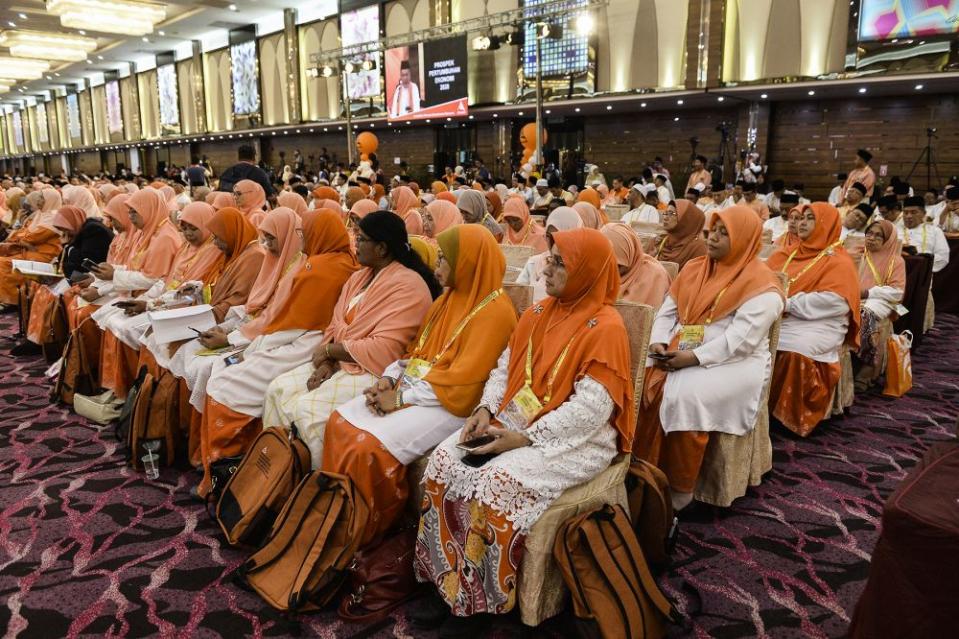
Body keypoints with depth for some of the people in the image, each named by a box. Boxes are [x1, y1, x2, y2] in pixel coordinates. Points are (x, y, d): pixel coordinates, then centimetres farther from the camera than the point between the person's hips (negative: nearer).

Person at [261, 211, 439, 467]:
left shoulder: (407, 285, -16)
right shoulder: (359, 277, 13)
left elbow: (383, 350, -23)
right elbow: (335, 326, 10)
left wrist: (328, 350, -12)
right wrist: (326, 362, -10)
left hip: (375, 371, -9)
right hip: (338, 362, 9)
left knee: (306, 408, -22)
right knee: (277, 389, -3)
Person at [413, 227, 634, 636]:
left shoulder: (605, 328, -13)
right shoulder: (538, 313, 11)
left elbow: (590, 407, -20)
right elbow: (505, 367, 13)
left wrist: (525, 438, -21)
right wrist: (486, 409, -6)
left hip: (574, 439, -7)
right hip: (514, 420, 8)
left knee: (496, 482, -29)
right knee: (442, 462, -13)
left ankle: (482, 598, -7)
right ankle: (449, 581, -2)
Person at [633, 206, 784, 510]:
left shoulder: (760, 284, -8)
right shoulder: (694, 268, 14)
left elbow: (742, 340, -18)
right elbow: (667, 311, 11)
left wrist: (695, 357, -23)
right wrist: (659, 343, -8)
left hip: (735, 363, -6)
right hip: (679, 354, 6)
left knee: (685, 394, -32)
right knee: (643, 380, -20)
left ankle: (679, 489, -16)